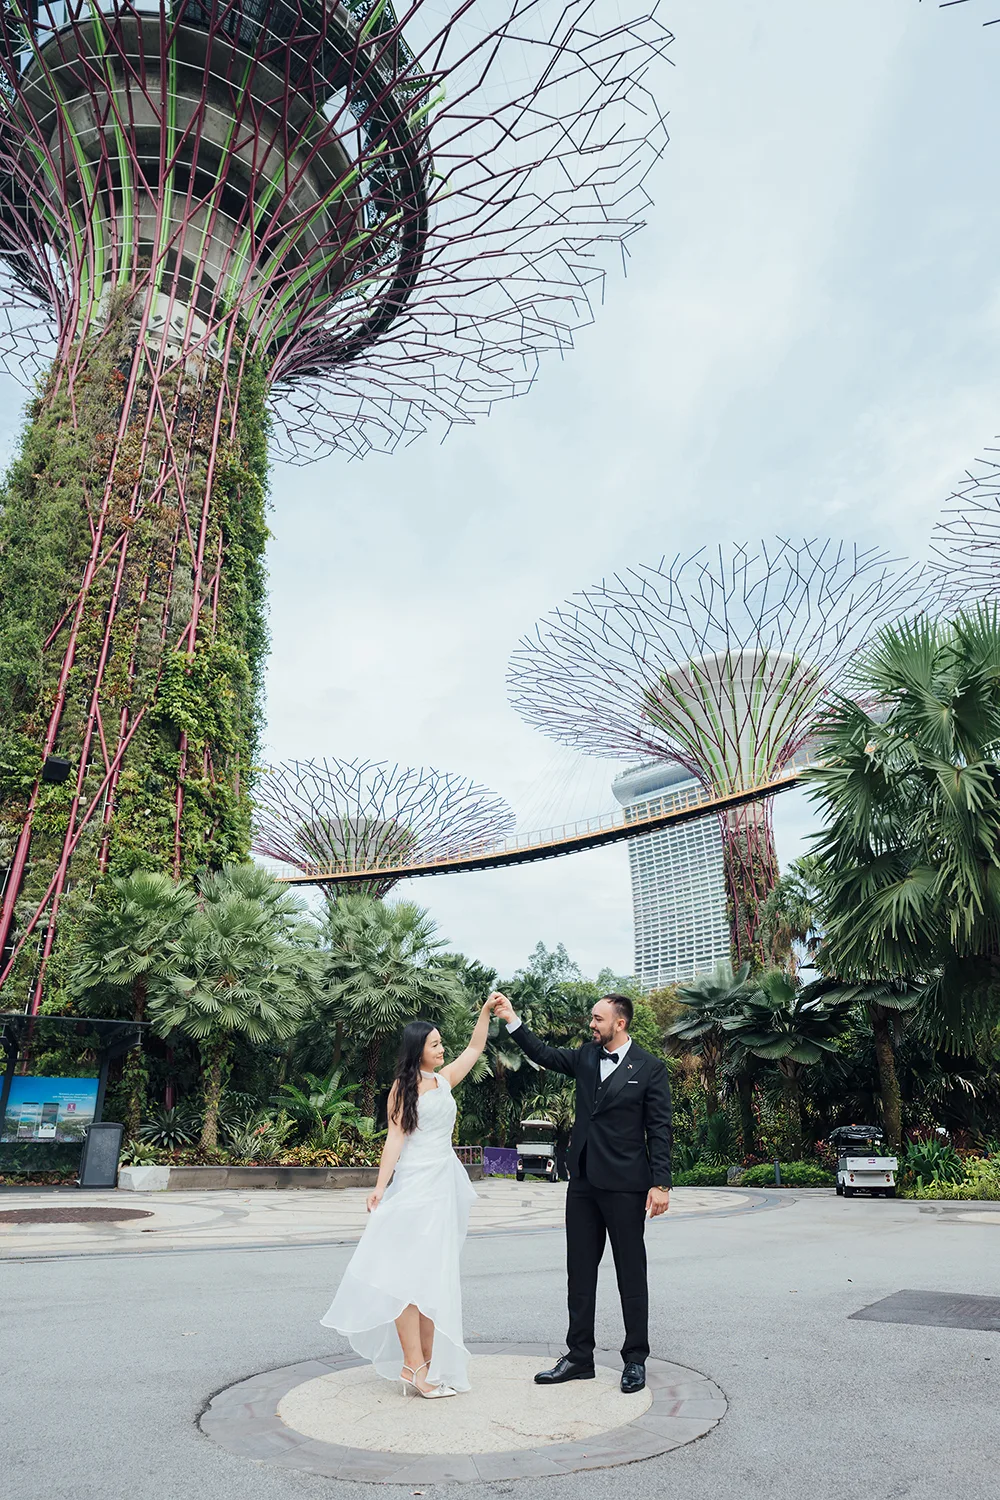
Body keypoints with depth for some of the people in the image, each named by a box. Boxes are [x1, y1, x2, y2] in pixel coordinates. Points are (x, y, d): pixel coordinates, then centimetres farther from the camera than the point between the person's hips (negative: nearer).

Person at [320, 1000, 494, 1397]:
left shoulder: (444, 1081, 13)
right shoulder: (404, 1086, -2)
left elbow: (474, 1049, 21)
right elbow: (395, 1136, -8)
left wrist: (486, 1012, 14)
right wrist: (380, 1186, -14)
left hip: (445, 1186, 6)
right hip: (413, 1184, -6)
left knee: (433, 1274, 7)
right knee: (407, 1271, -9)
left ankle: (429, 1362, 12)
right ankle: (413, 1364, -7)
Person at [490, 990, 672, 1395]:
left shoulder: (650, 1068, -8)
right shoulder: (586, 1057, 6)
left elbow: (659, 1129, -8)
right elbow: (544, 1054, 6)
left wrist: (661, 1184, -12)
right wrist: (511, 1020, -4)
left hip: (625, 1186, -5)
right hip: (583, 1182, 5)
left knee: (631, 1275, 7)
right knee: (580, 1271, 13)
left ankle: (635, 1360, 22)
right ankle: (579, 1357, 25)